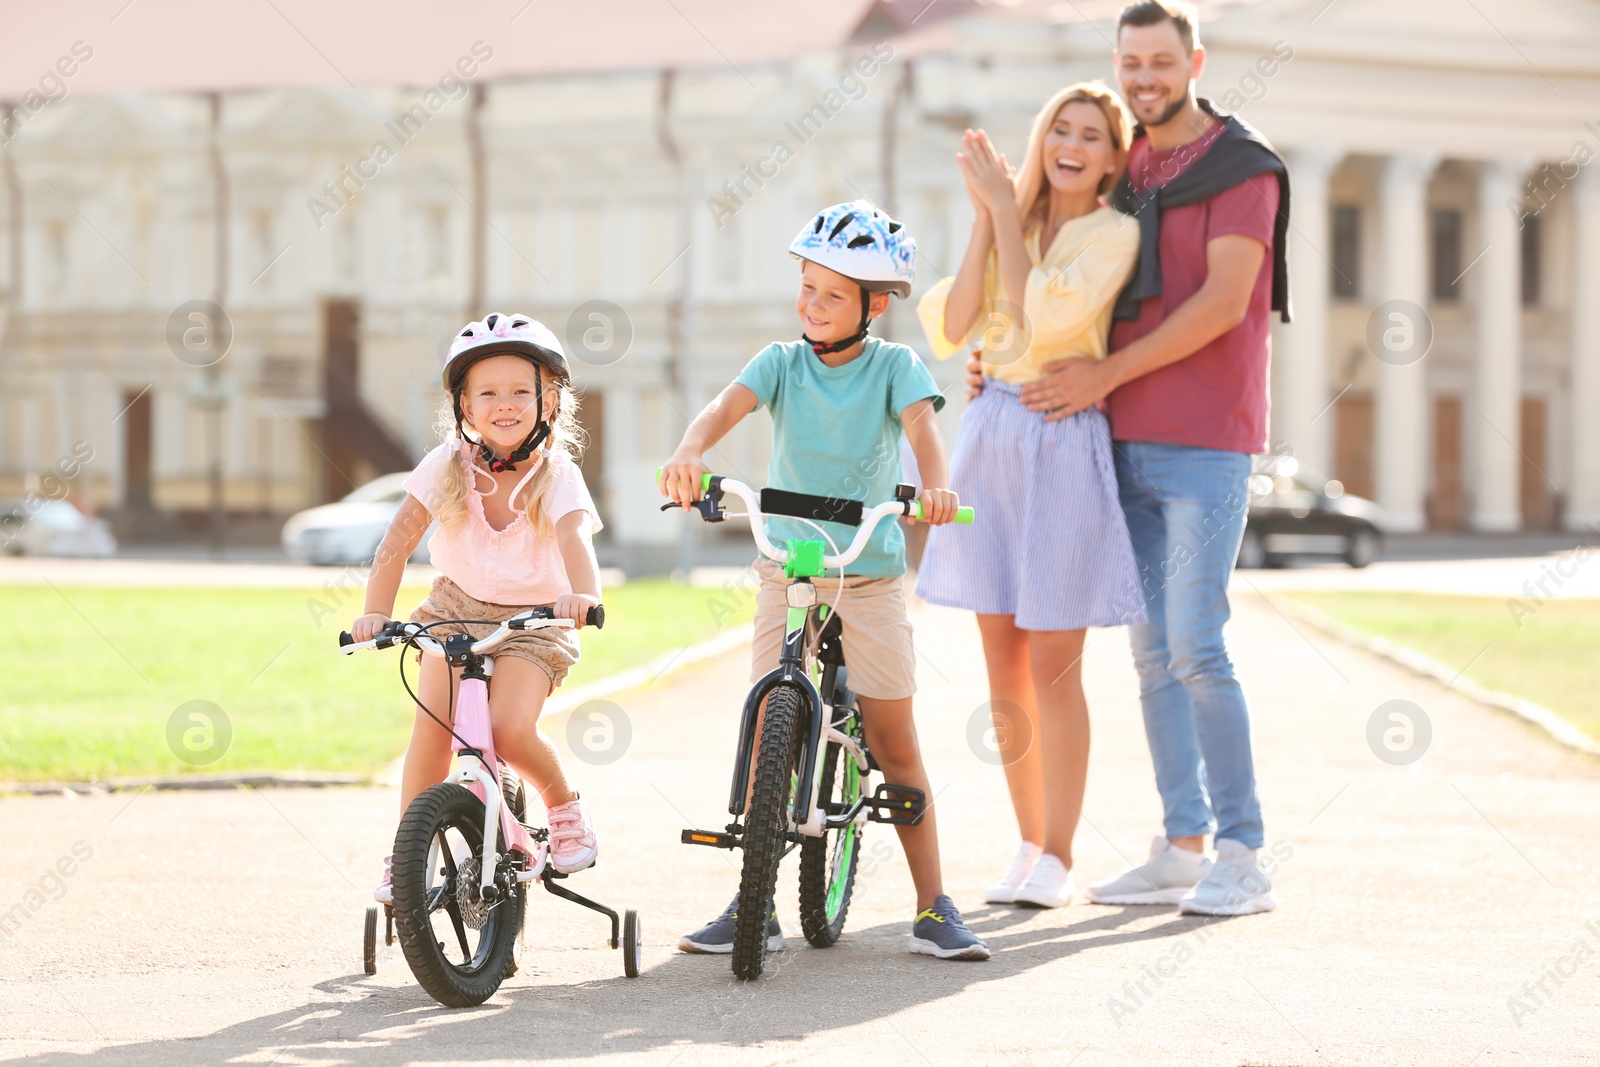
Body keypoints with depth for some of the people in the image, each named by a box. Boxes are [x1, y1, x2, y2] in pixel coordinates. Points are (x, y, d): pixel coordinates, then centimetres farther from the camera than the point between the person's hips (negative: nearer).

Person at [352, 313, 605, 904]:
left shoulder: (556, 475, -15)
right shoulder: (447, 466, -10)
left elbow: (574, 536, -34)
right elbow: (397, 542, -15)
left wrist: (582, 593, -55)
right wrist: (375, 612, -29)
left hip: (531, 621, -2)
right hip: (457, 609, 2)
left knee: (509, 730, -24)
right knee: (432, 726, -15)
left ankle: (564, 803, 5)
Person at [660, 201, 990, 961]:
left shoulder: (894, 366, -3)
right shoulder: (783, 363, 0)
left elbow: (921, 424, -21)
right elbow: (728, 405, -18)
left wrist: (936, 485, -43)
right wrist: (690, 452, -40)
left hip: (870, 573, -1)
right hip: (787, 567, 2)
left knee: (893, 735, -1)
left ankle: (933, 908, 5)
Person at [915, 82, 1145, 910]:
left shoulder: (1113, 234, -5)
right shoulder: (1012, 220, 11)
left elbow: (1042, 319, -18)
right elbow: (951, 329, 0)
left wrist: (1004, 208, -11)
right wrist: (987, 216, -5)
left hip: (1063, 444, -5)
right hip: (990, 437, 6)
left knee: (1052, 666, -3)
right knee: (1003, 665, 9)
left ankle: (1058, 859, 5)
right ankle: (1030, 846, 19)